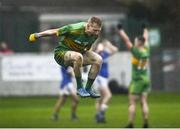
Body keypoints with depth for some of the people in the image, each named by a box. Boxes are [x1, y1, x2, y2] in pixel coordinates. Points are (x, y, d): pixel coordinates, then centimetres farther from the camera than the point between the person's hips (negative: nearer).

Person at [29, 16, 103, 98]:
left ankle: (88, 89, -3)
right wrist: (38, 35, -6)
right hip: (61, 52, -7)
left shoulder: (95, 34, -11)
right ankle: (79, 88, -24)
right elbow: (55, 31, -14)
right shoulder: (74, 29, -28)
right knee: (78, 57, -39)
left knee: (98, 60, -14)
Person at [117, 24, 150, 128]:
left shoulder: (137, 52, -14)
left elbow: (127, 41, -11)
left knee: (132, 103, -4)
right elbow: (146, 39, 23)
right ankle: (146, 123, 0)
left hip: (137, 80, -7)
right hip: (146, 79, 7)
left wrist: (120, 30, -2)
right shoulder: (146, 50, 4)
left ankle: (130, 124, -7)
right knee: (144, 102, 6)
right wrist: (145, 29, 40)